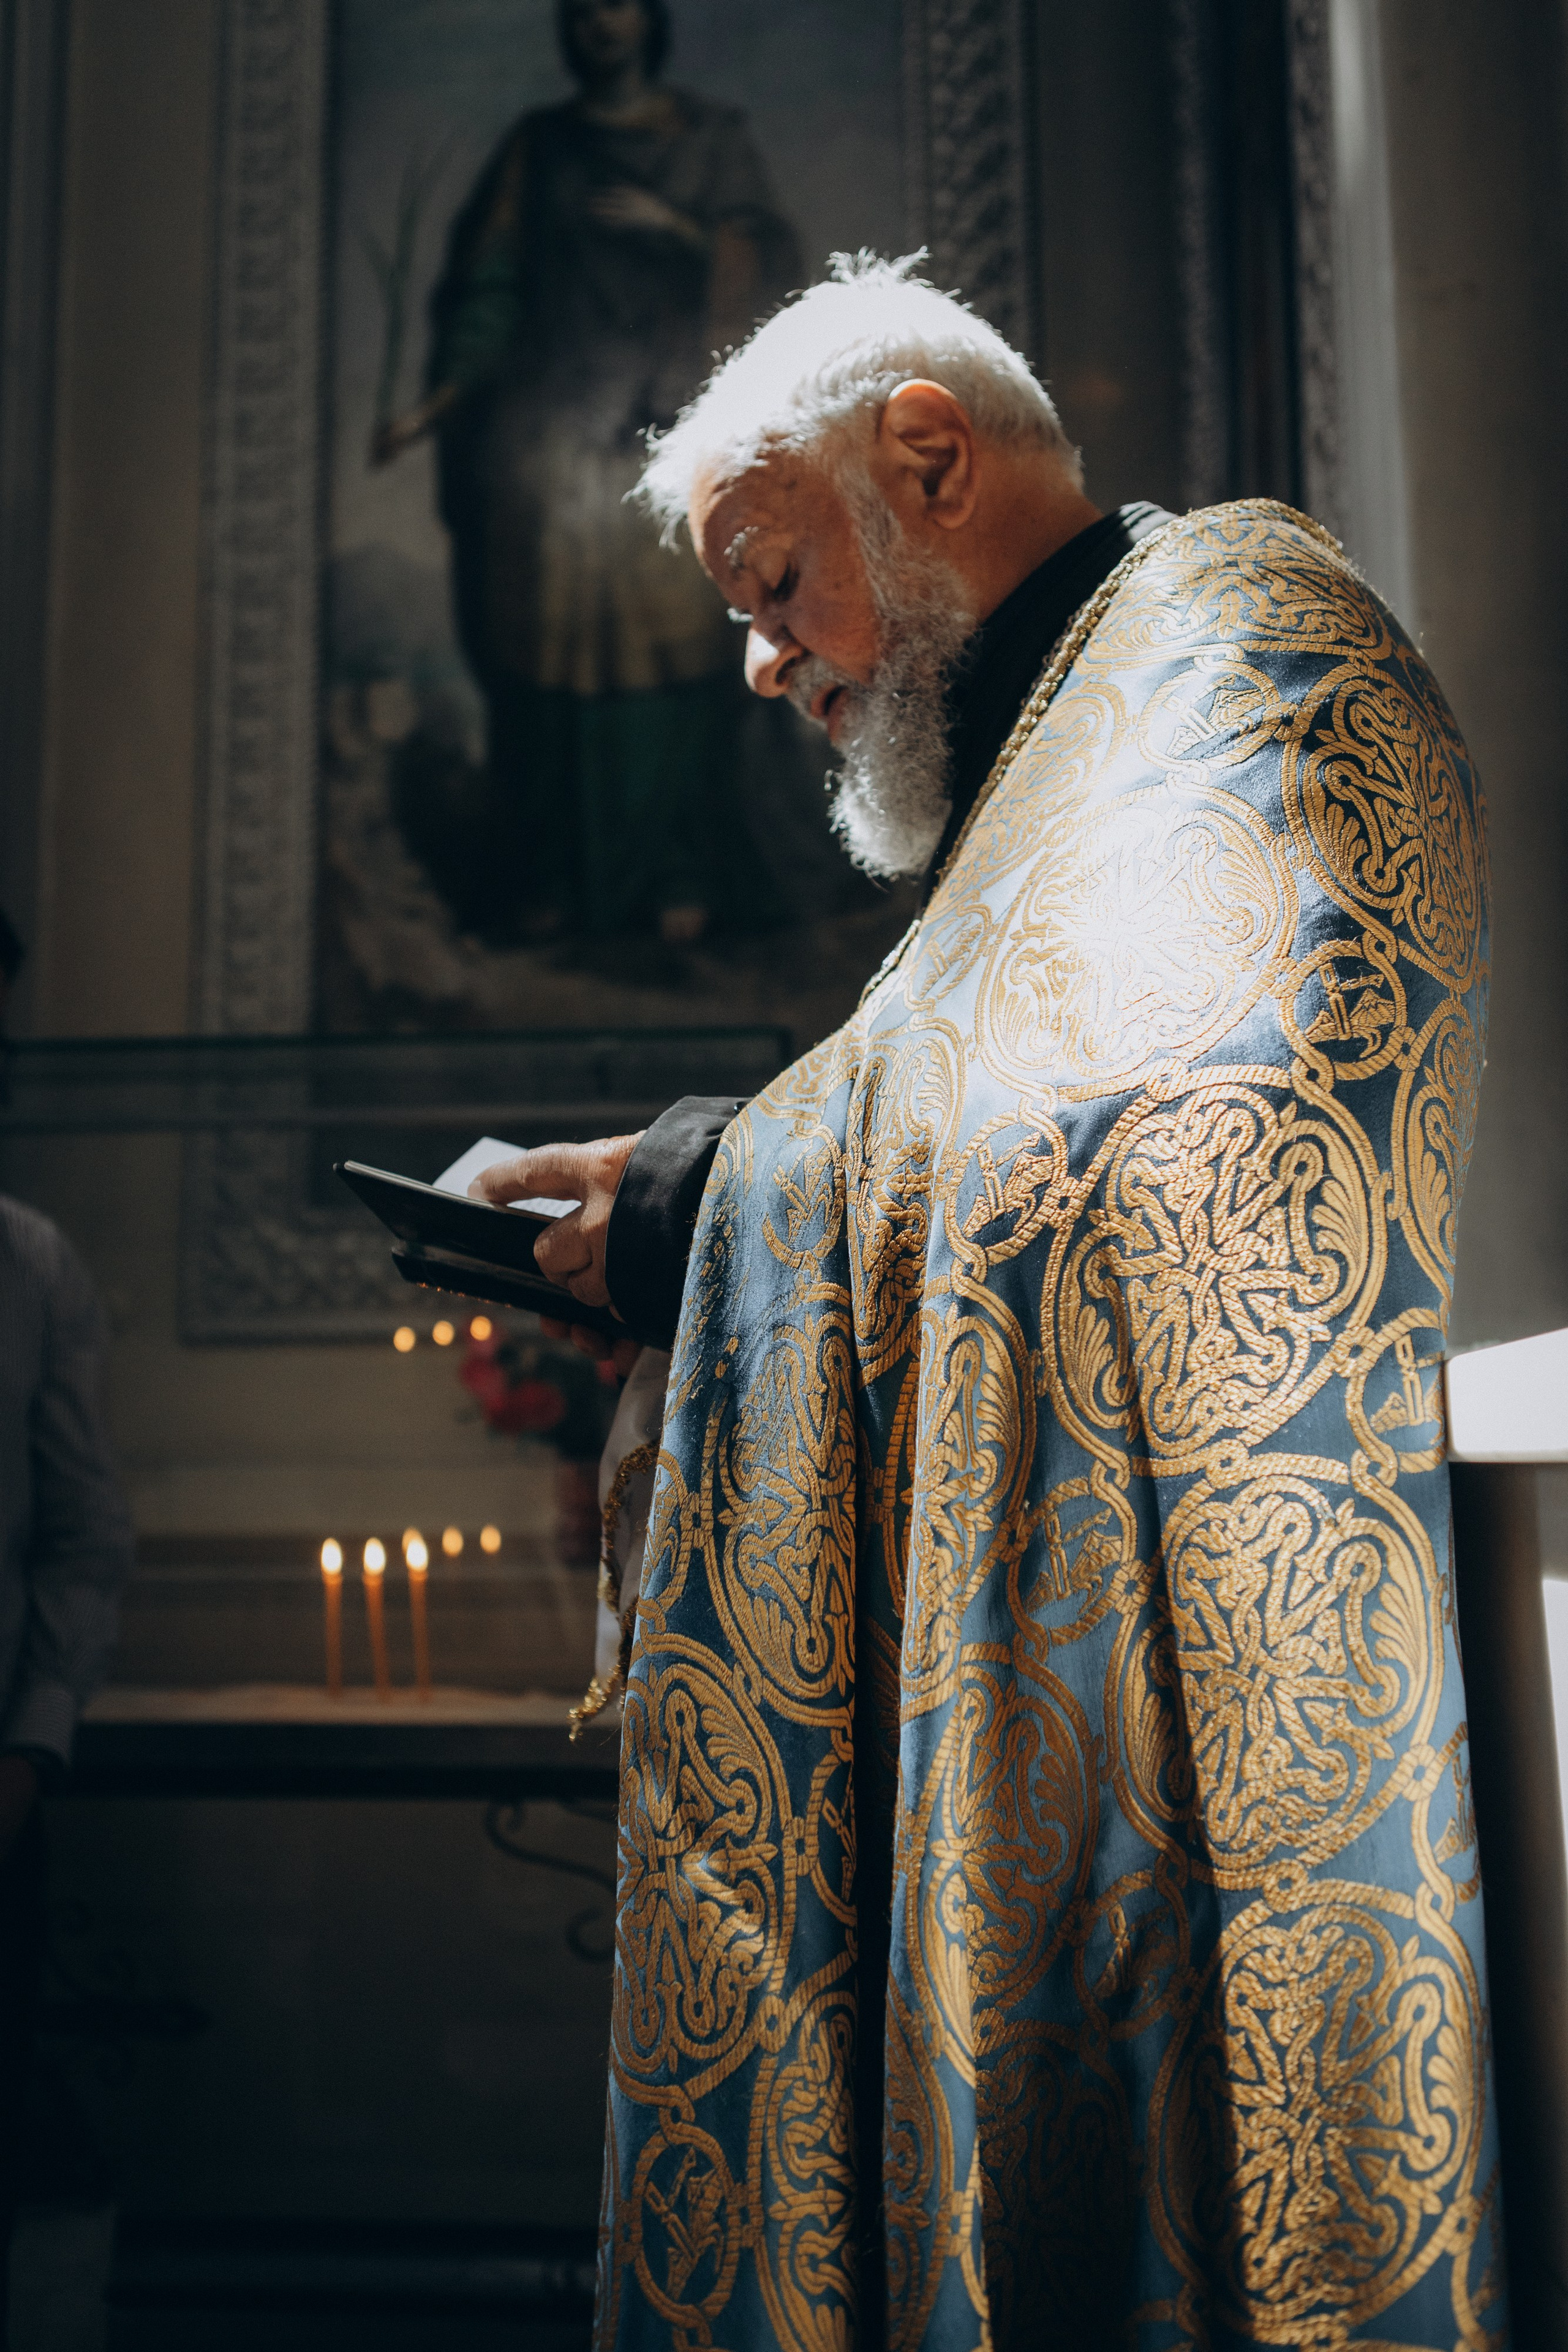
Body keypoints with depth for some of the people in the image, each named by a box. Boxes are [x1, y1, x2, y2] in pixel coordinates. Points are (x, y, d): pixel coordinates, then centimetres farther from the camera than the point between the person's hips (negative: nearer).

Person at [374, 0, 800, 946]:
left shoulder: (715, 136, 14)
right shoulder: (537, 146, 15)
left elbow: (769, 265, 4)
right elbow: (490, 288, 7)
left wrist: (678, 227, -13)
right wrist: (439, 400, -7)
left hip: (673, 421, -1)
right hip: (555, 426, 1)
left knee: (672, 640, -8)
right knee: (557, 637, -5)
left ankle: (683, 874, -2)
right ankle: (562, 877, 0)